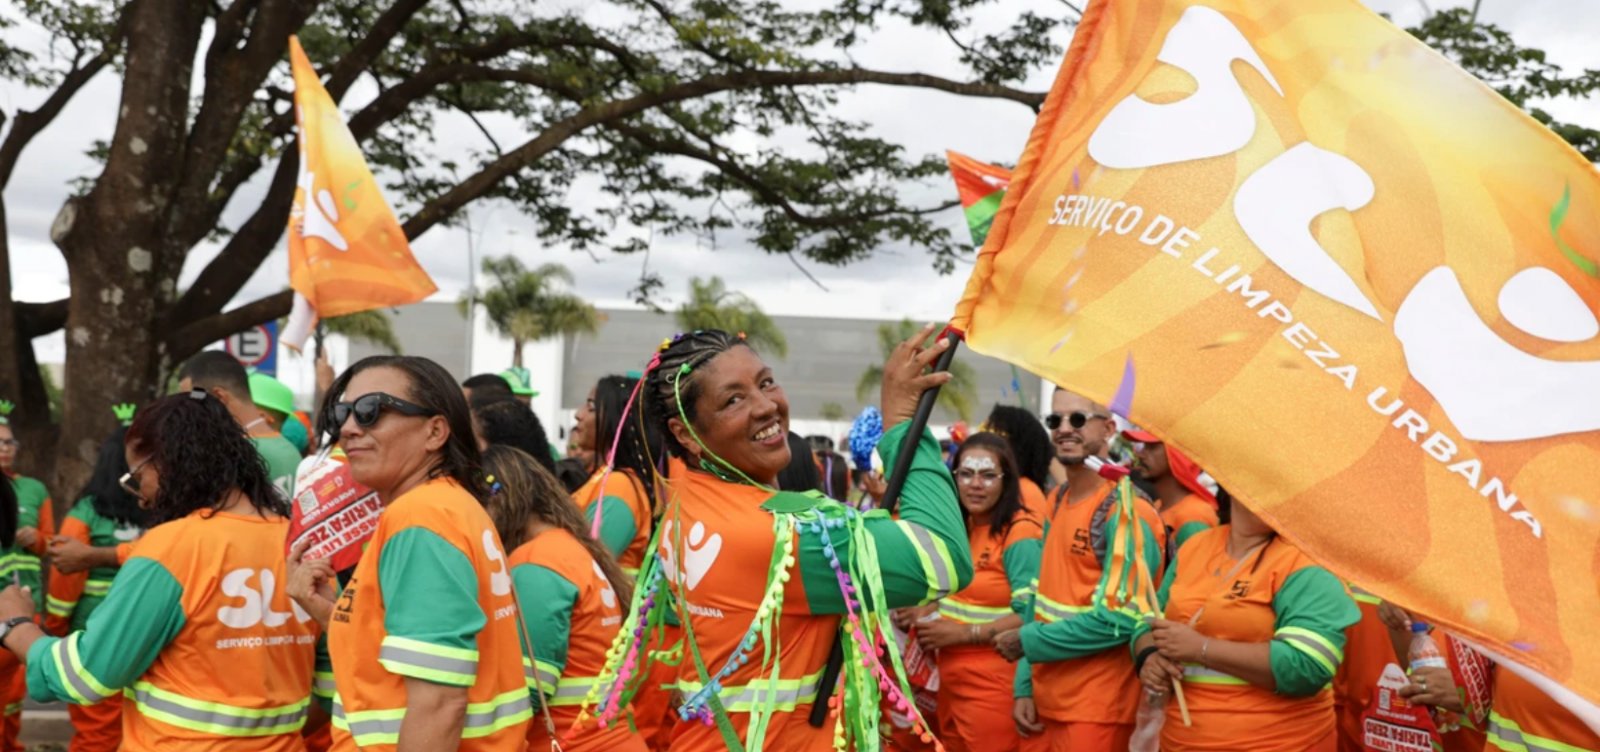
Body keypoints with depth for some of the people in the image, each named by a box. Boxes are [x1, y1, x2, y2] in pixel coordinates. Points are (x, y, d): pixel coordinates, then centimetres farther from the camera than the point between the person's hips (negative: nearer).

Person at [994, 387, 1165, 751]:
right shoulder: (1057, 503, 11)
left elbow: (1122, 620, -20)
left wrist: (1028, 641, -13)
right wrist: (1024, 687, 6)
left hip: (1097, 711, -7)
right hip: (1043, 701, 7)